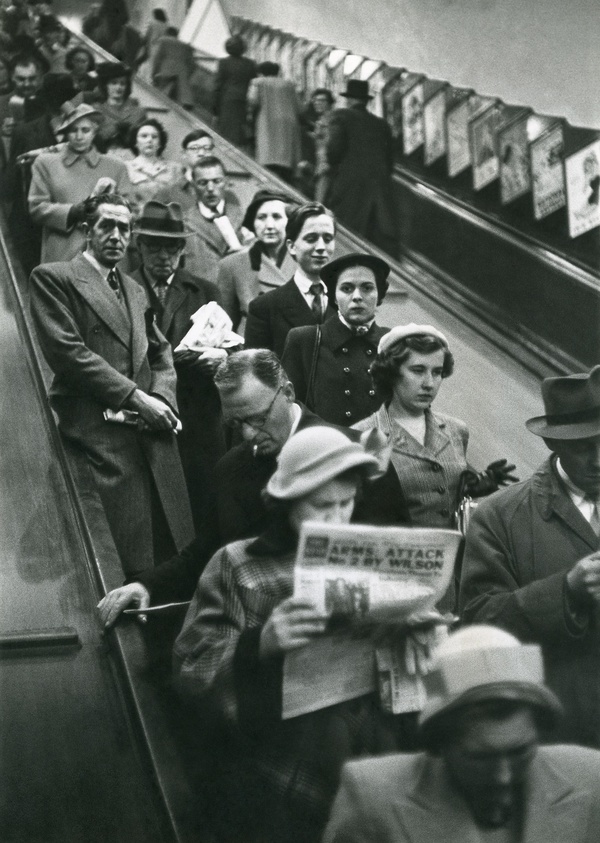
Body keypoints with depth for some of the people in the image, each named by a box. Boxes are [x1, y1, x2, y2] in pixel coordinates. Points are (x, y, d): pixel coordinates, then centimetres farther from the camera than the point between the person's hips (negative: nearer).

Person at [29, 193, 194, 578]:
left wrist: (161, 398, 1)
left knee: (173, 554, -1)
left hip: (151, 430, 6)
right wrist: (135, 397, -10)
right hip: (101, 433, -6)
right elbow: (67, 352, -8)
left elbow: (160, 352, 24)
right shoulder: (53, 278, 3)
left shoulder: (135, 290, 25)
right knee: (131, 558, -13)